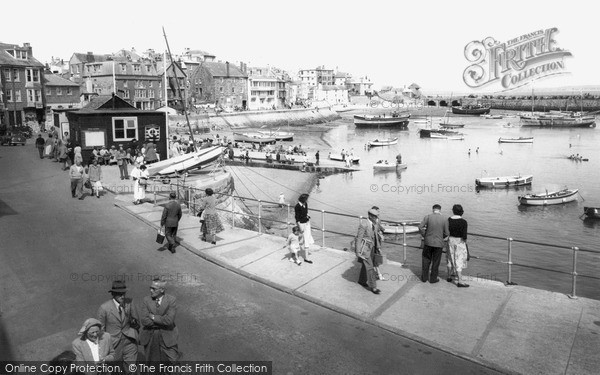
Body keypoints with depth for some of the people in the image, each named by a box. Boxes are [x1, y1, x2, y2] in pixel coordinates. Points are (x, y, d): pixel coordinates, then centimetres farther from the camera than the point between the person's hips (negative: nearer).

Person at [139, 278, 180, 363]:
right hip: (150, 339, 2)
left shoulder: (171, 300, -11)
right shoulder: (146, 300, -5)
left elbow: (169, 320, -22)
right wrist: (162, 321, -17)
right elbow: (144, 320, -15)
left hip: (167, 338, -2)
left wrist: (153, 317, -15)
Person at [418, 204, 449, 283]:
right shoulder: (444, 219, -6)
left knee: (426, 260, 15)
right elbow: (446, 233, -4)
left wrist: (424, 235, 2)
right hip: (438, 243, -1)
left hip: (428, 242, 1)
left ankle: (424, 277, 21)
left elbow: (420, 227, -13)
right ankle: (433, 278, 20)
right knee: (435, 262, 12)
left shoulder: (428, 217, -7)